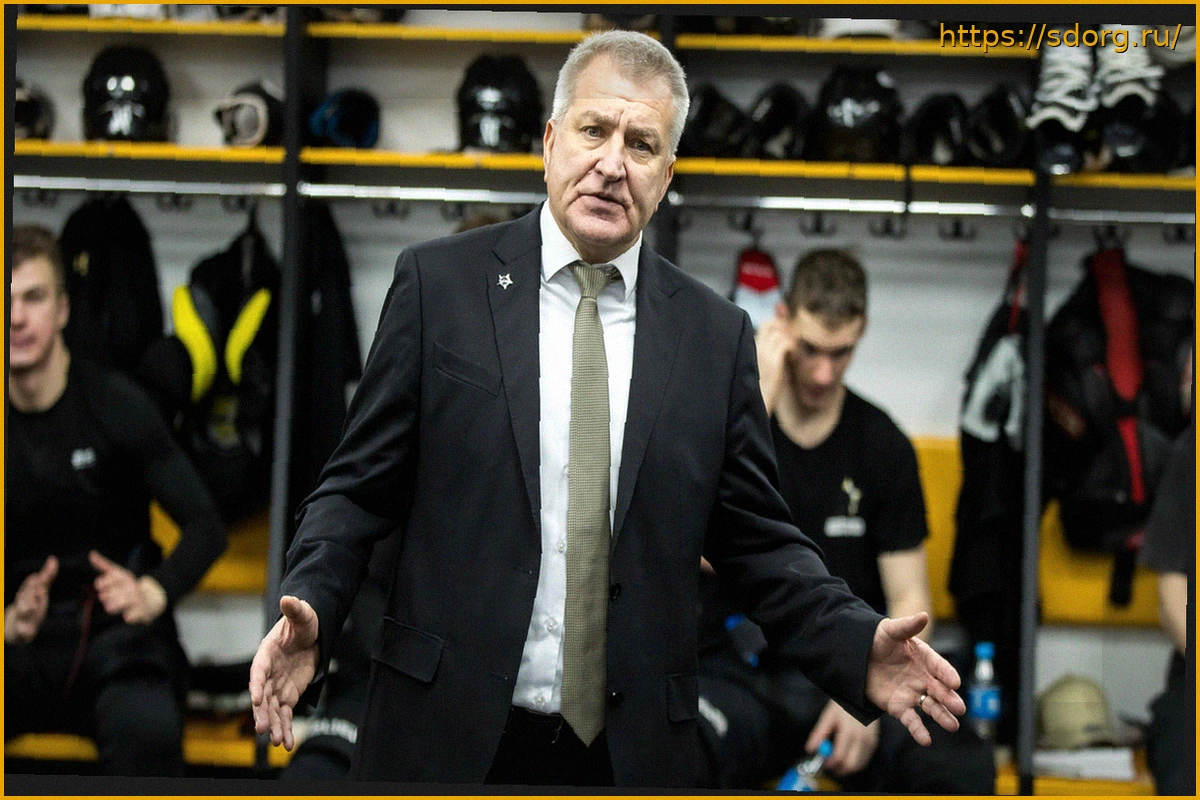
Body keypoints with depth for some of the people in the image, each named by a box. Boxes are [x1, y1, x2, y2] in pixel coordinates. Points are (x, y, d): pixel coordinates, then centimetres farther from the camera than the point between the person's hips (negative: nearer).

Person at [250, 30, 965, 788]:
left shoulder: (716, 334, 5)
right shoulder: (439, 284, 0)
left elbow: (758, 539, 7)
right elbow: (360, 489, 1)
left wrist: (859, 645, -9)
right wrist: (309, 609, -16)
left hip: (634, 750, 2)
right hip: (449, 739, -1)